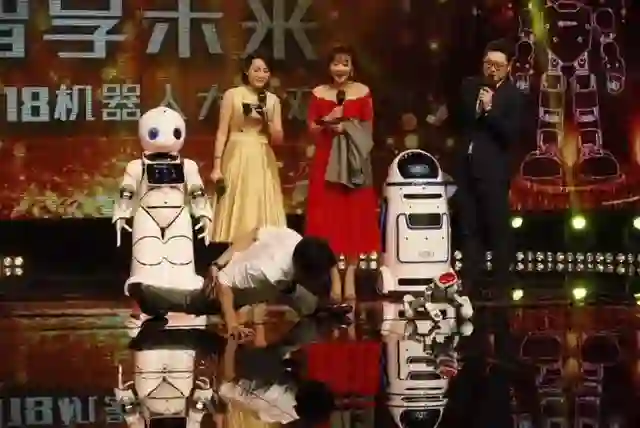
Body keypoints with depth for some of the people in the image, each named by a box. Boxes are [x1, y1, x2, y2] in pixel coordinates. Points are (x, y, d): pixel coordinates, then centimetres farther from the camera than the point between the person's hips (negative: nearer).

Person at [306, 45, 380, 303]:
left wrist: (348, 127, -12)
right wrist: (327, 122, -13)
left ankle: (350, 276, 4)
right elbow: (311, 130, 5)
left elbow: (368, 129, 4)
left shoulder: (362, 92, 2)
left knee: (354, 216, -1)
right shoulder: (319, 93, 4)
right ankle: (334, 278, 2)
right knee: (328, 217, -2)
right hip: (325, 161, 1)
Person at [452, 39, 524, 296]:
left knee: (497, 228, -2)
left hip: (493, 171, -5)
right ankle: (469, 281, 15)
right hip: (466, 168, 5)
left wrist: (489, 110, -20)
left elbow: (512, 136, -15)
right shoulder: (469, 86, 10)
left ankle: (501, 284, 2)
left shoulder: (514, 96, -6)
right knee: (469, 227, 10)